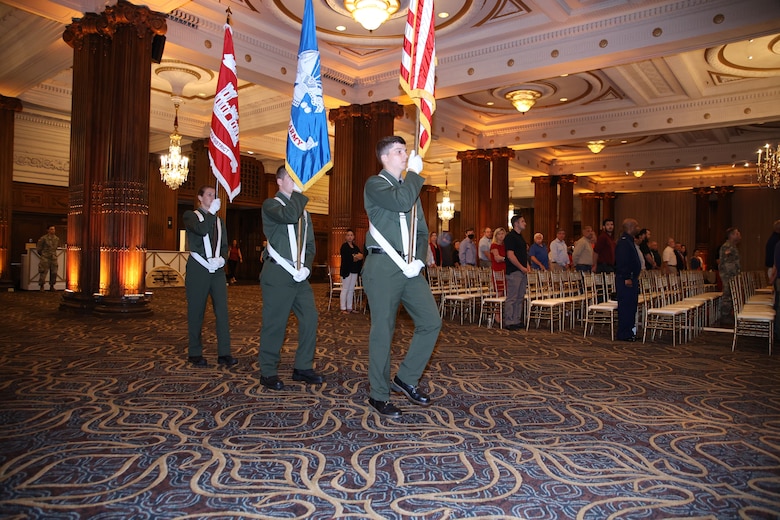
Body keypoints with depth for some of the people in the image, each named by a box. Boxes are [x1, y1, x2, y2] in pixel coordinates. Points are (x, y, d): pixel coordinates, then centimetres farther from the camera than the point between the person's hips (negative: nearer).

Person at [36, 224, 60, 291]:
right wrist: (42, 254, 10)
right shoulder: (44, 238, -7)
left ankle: (52, 286, 16)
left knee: (54, 273, 5)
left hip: (54, 257, 5)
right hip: (45, 258, -5)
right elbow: (38, 246, 4)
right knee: (43, 272, -6)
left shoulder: (57, 238, 8)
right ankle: (41, 286, 2)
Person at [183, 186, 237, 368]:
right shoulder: (190, 215, 5)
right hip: (198, 270, -4)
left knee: (222, 311, -4)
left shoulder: (218, 220, 20)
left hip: (217, 270, 4)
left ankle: (224, 353, -2)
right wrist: (212, 211, -9)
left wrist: (221, 259, -3)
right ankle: (195, 353, 12)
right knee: (196, 312, 2)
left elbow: (224, 246, 16)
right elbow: (201, 230, -17)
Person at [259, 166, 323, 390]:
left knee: (310, 317, 3)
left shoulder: (304, 212, 20)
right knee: (275, 322, -3)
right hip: (277, 273, -6)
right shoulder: (271, 204, 0)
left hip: (300, 275, 7)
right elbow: (289, 215, -23)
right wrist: (298, 193, -10)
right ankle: (268, 372, 10)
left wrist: (307, 267, 0)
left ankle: (302, 368, 15)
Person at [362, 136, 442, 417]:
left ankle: (406, 378, 15)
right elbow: (401, 201, -22)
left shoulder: (411, 186, 22)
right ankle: (378, 394, 13)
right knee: (383, 331, -1)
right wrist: (414, 172, -6)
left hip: (410, 268, 7)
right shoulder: (375, 184, -1)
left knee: (431, 322, -1)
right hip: (382, 266, -6)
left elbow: (422, 231, 19)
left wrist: (418, 259, 1)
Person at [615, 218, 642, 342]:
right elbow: (622, 261, -22)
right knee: (626, 306, -7)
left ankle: (629, 331, 22)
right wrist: (627, 278, -24)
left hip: (631, 278, 11)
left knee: (631, 306, 14)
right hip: (625, 279, -11)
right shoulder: (623, 242, -15)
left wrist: (634, 277, 21)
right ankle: (623, 334, -1)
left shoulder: (628, 241, 18)